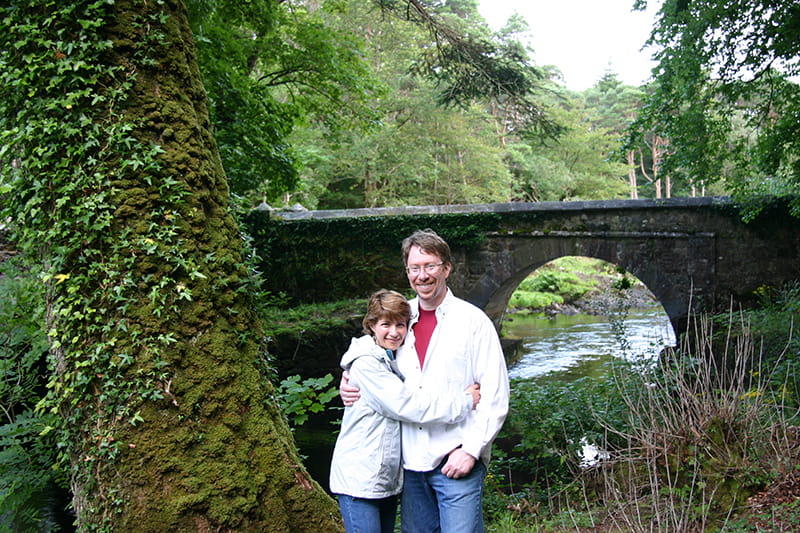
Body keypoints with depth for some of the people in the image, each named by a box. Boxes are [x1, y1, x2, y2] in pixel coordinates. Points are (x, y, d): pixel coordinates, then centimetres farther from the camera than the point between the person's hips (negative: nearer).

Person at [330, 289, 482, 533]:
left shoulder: (396, 361, 12)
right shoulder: (365, 364, -17)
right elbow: (406, 405, -23)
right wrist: (464, 401, -19)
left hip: (389, 479, 8)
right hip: (361, 481, -8)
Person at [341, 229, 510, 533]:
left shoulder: (472, 320, -6)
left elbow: (495, 396, -8)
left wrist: (470, 450, -14)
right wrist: (348, 386, 1)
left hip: (457, 461, -4)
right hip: (411, 462, 5)